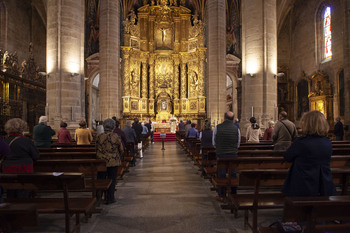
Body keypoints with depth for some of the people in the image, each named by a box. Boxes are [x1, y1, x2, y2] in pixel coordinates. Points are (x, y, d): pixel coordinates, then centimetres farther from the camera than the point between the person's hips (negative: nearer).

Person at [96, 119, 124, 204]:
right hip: (113, 162, -2)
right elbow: (121, 150, -2)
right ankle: (110, 198, 16)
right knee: (112, 180, 9)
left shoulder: (98, 137, -5)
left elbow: (96, 149, 6)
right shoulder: (116, 136, -11)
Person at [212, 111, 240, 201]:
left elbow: (214, 143, 3)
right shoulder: (236, 129, -2)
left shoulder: (217, 127, -4)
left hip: (220, 154, -1)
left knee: (221, 175, 8)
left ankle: (221, 195, 16)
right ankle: (233, 195, 22)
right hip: (233, 155, 1)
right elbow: (238, 144, 6)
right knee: (233, 174, 11)